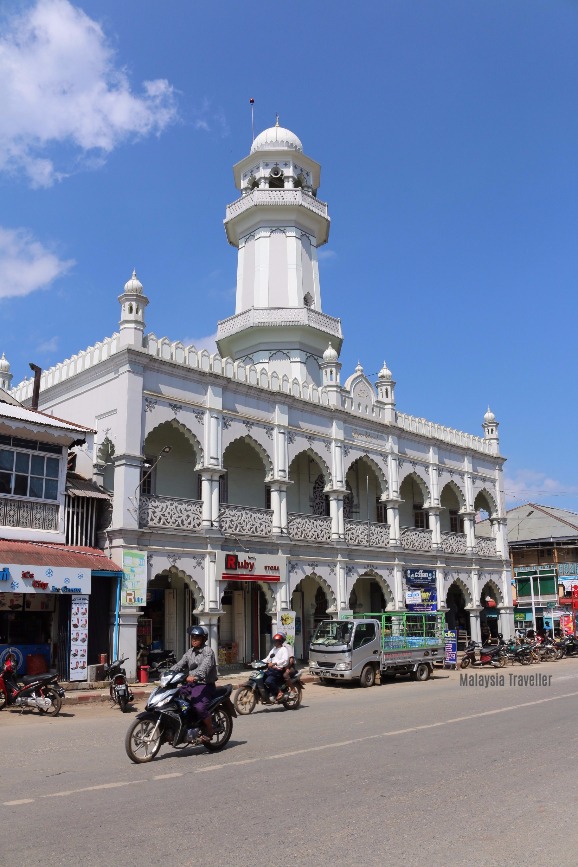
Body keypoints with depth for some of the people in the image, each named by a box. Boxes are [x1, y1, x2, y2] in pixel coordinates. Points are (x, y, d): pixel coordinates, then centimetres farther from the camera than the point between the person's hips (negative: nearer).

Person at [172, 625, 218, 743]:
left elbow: (205, 666, -26)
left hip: (205, 685, -8)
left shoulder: (208, 651, -8)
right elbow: (179, 665, 8)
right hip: (191, 684, 8)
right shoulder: (190, 653, 17)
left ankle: (210, 731, -3)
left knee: (200, 707, -27)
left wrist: (194, 675, -43)